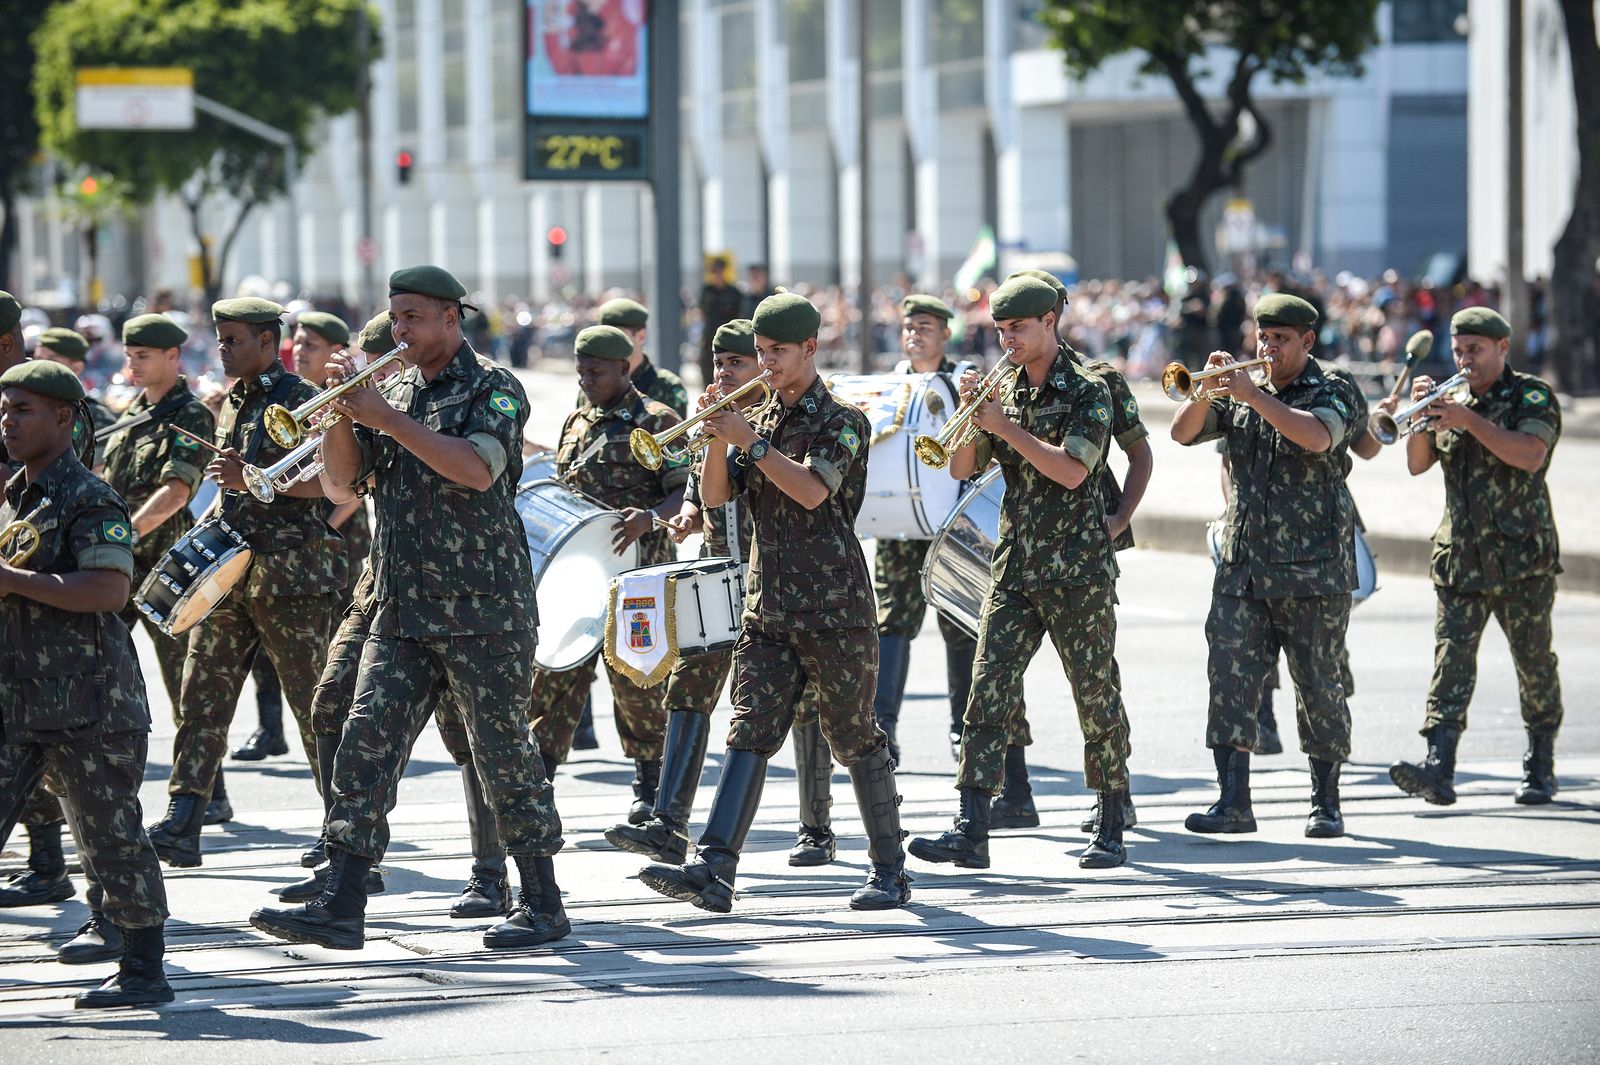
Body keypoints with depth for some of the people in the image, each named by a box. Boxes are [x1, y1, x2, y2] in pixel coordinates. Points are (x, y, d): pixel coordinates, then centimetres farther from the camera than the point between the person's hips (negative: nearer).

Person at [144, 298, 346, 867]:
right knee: (201, 694, 0)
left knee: (313, 702, -1)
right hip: (230, 569, 8)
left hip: (291, 575, -8)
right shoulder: (233, 404, 18)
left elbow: (329, 482, -18)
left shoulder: (299, 399, -8)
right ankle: (180, 828, -3)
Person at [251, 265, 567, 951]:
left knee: (504, 752, -1)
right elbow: (342, 478, 10)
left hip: (483, 609, -6)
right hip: (401, 607, 6)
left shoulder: (492, 387, -4)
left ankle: (543, 905, 9)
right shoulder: (395, 392, 15)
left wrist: (386, 419, -19)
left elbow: (477, 468, -21)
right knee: (366, 743, -3)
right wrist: (343, 413, -7)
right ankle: (341, 906, -5)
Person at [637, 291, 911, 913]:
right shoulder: (761, 421, 14)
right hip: (768, 608, 5)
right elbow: (715, 496, 7)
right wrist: (718, 438, -8)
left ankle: (890, 872, 11)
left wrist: (748, 440, -18)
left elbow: (812, 489, -19)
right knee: (749, 735, -5)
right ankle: (713, 870, -16)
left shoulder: (841, 421, -4)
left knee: (855, 739, 1)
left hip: (834, 609, -5)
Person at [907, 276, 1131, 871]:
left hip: (1078, 571, -5)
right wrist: (970, 413, -7)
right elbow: (962, 468, 8)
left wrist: (1005, 426, -17)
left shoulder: (1087, 393, -5)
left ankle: (1111, 831, 13)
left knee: (1097, 699, 2)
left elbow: (1072, 469, -18)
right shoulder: (1004, 392, 11)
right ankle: (971, 832, -10)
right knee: (988, 692, -6)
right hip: (1014, 570, 5)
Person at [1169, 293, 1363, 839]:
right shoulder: (1239, 393, 14)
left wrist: (1253, 395, -24)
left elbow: (1318, 436, -21)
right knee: (1231, 678, -5)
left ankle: (1326, 803, 11)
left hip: (1313, 569, -4)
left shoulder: (1333, 391, 0)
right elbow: (1183, 432, 5)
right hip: (1243, 566, 4)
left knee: (1318, 685, 1)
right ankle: (1233, 802, -5)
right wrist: (1206, 390, -13)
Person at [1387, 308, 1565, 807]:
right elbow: (1418, 464, 8)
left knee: (1534, 663, 6)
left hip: (1521, 558, -4)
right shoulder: (1453, 399, 14)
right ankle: (1438, 768, -21)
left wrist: (1468, 419, -23)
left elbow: (1531, 455, -20)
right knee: (1451, 659, -10)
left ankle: (1540, 767, 21)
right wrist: (1422, 414, -8)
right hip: (1459, 559, 4)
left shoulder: (1532, 396, -2)